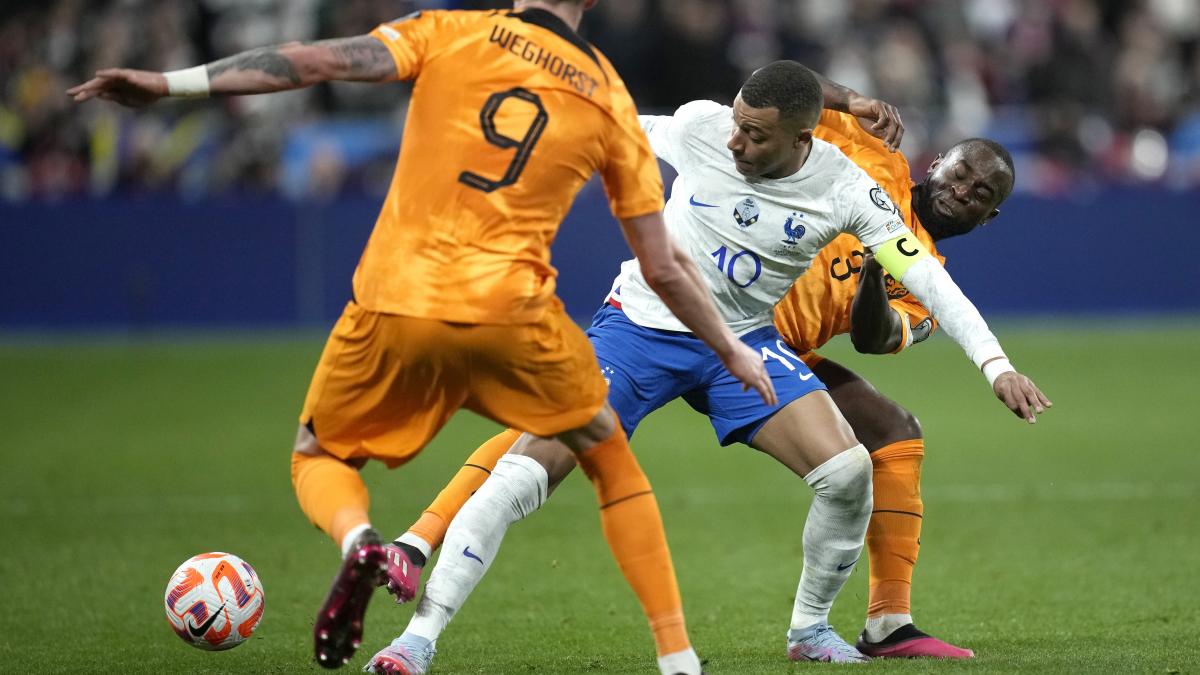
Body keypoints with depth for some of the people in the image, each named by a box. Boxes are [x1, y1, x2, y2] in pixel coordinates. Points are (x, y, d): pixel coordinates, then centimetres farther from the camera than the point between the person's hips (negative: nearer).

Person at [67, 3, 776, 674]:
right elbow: (664, 267, 11)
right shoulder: (612, 103, 8)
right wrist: (732, 350, 26)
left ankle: (357, 539, -12)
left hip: (394, 309, -1)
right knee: (615, 463, 23)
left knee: (318, 457, 23)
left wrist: (169, 83, -10)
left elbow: (322, 60, -10)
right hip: (512, 314, 1)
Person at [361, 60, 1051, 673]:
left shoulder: (844, 189, -15)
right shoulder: (700, 125, -15)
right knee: (526, 467, -18)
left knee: (848, 471, -19)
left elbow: (927, 276, -14)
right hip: (641, 324, -1)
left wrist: (996, 365, -22)